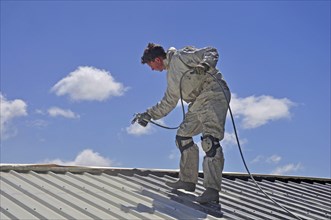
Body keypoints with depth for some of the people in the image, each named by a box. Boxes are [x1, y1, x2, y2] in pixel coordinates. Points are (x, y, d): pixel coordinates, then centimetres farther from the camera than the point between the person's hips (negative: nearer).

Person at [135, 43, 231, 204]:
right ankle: (188, 180, 18)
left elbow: (211, 52, -4)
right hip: (198, 104, 10)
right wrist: (149, 115, 28)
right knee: (182, 136, 11)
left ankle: (212, 189, -27)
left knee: (210, 139, -22)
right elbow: (167, 104, 31)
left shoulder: (181, 56, -1)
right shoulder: (171, 76, 24)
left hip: (214, 95, -10)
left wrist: (204, 65, -24)